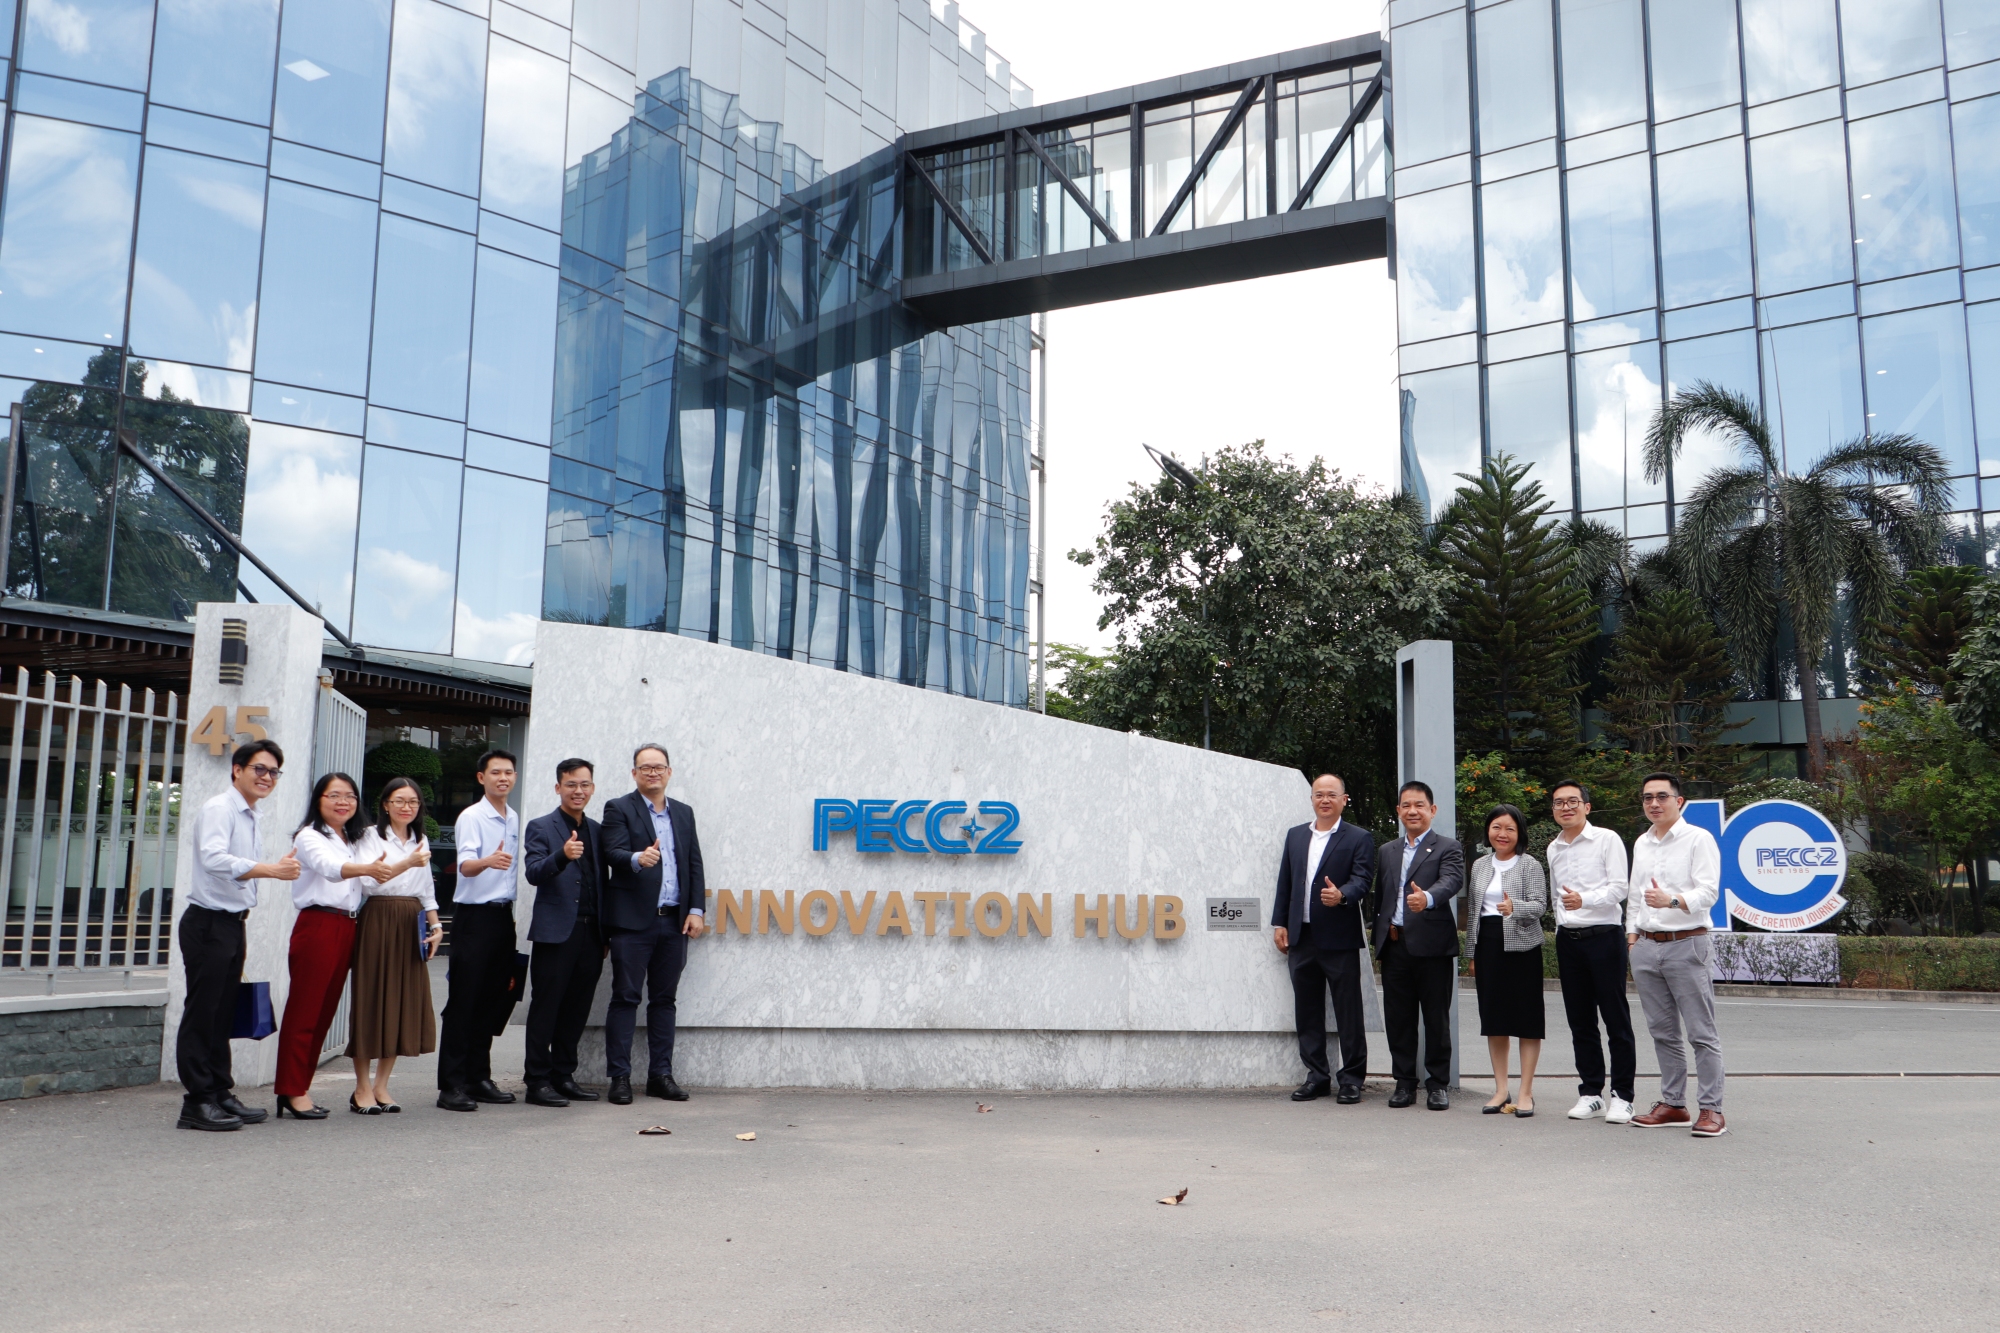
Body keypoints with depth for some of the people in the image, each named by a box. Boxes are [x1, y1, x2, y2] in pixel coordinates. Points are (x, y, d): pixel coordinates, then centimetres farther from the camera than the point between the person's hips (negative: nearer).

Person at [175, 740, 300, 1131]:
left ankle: (221, 1093, 19)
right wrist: (271, 870, -40)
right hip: (208, 923, -9)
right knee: (202, 1014, -4)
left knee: (223, 1015, 13)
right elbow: (215, 859, -29)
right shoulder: (218, 810, -11)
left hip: (233, 923, 9)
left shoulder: (255, 819, 16)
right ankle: (197, 1101, 1)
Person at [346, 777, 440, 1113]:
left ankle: (381, 1085, 13)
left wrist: (436, 926, 10)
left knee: (405, 1002, 4)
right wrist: (407, 863, -26)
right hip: (378, 923, -5)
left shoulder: (421, 842, 17)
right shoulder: (372, 837, -1)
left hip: (411, 928, 6)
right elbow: (369, 882, -15)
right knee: (371, 1000, -3)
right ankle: (362, 1087, 6)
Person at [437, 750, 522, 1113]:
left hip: (503, 915, 7)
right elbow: (465, 866, -22)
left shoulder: (515, 818, 13)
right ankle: (451, 1084, -3)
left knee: (493, 1000, 9)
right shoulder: (471, 817, -8)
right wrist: (488, 861, -43)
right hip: (474, 915, -7)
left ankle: (479, 1078, 18)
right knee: (463, 1001, -6)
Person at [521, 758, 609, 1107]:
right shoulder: (541, 828, 0)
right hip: (556, 933, -5)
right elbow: (534, 873, -14)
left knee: (577, 1010, 10)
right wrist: (562, 855, -33)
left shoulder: (597, 830, 15)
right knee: (545, 1009, -1)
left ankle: (563, 1076, 19)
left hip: (590, 934, 5)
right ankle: (538, 1082, 5)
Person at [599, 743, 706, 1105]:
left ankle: (660, 1075, 14)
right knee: (625, 997, -2)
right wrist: (638, 859, -33)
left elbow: (695, 864, 14)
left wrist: (696, 909, 4)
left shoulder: (683, 813, 16)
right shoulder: (618, 809, 2)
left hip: (674, 922, 4)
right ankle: (620, 1077, 3)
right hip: (633, 920, -4)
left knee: (664, 998, 8)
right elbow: (613, 853, -11)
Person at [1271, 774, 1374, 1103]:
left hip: (1339, 939, -5)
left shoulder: (1358, 838, 0)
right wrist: (1279, 923, 8)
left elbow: (1361, 880, -11)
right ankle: (1316, 1075, 19)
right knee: (1307, 1011, 9)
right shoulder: (1295, 836, 15)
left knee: (1348, 1011, 1)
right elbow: (1285, 882, 15)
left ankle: (1352, 1077, 10)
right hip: (1301, 937, 5)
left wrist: (1341, 895, -31)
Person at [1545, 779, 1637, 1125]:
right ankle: (1590, 1092, 16)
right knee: (1580, 1022, 8)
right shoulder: (1553, 849, 14)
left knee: (1616, 1020, -2)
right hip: (1568, 939, 5)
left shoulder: (1607, 839, -3)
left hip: (1604, 936, -5)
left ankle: (1621, 1096, 4)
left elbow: (1618, 888, -10)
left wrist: (1585, 900, -25)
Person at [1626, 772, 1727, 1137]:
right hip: (1646, 946, 6)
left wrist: (1671, 900, -31)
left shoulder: (1698, 839, -4)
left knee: (1702, 1032, -4)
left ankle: (1711, 1109, -1)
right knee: (1663, 1032, 10)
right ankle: (1672, 1104, 17)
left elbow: (1708, 892, -15)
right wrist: (1632, 940, 14)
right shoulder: (1641, 843, 16)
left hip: (1686, 943, -6)